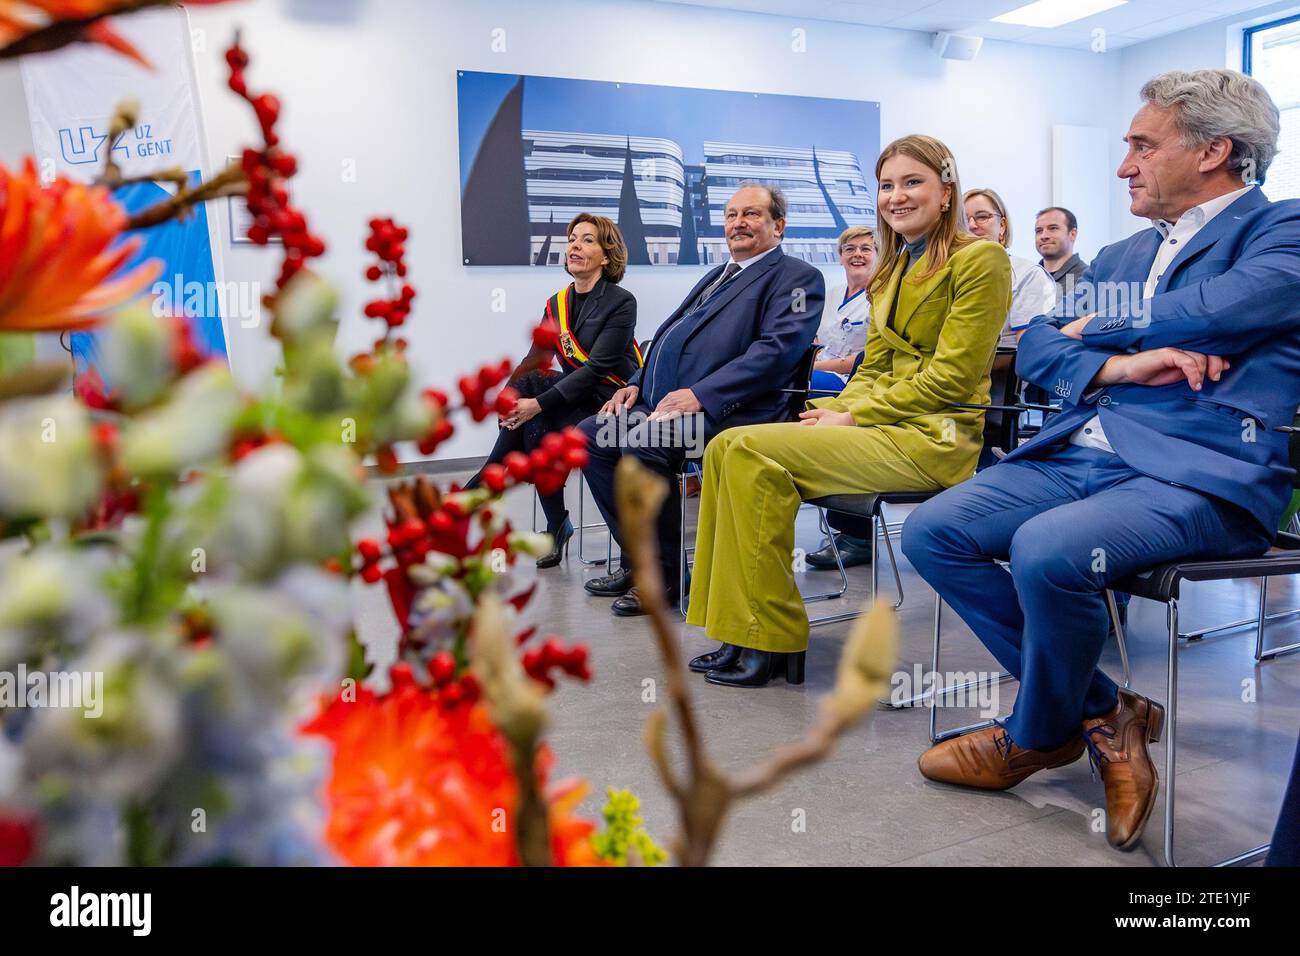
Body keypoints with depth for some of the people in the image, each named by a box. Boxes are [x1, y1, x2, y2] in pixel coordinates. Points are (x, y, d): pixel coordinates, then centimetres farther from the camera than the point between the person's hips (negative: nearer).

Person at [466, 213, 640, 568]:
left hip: (612, 401, -6)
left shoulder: (621, 302, -9)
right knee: (526, 385, -23)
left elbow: (597, 368, -18)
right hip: (576, 399, 6)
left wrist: (539, 403, -26)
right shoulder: (557, 304, 11)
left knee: (536, 426, -27)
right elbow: (535, 360, 3)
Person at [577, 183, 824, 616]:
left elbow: (777, 349, -15)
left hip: (724, 408, -9)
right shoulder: (716, 276, 28)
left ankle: (665, 575, -12)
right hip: (662, 402, 9)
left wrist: (700, 395, -23)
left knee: (641, 444, -31)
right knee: (590, 435, -5)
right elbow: (669, 334, 30)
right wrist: (636, 383, 11)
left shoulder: (796, 277, 1)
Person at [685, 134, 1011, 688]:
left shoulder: (980, 260, -5)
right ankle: (743, 634, -9)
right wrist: (835, 412, -2)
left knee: (752, 451, -22)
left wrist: (854, 416, -14)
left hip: (935, 436, -8)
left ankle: (773, 643, -13)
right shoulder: (892, 269, 20)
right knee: (727, 447, -11)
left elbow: (951, 377, -13)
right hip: (882, 422, 8)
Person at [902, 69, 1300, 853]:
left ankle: (1038, 735, 0)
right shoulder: (1121, 256, 22)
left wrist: (1098, 330, 1)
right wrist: (1121, 364, -9)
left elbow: (1213, 310, -18)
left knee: (1046, 551, -33)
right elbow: (1036, 348, 13)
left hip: (1203, 473, -7)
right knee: (931, 532, -9)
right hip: (1082, 454, 8)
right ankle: (1102, 714, 0)